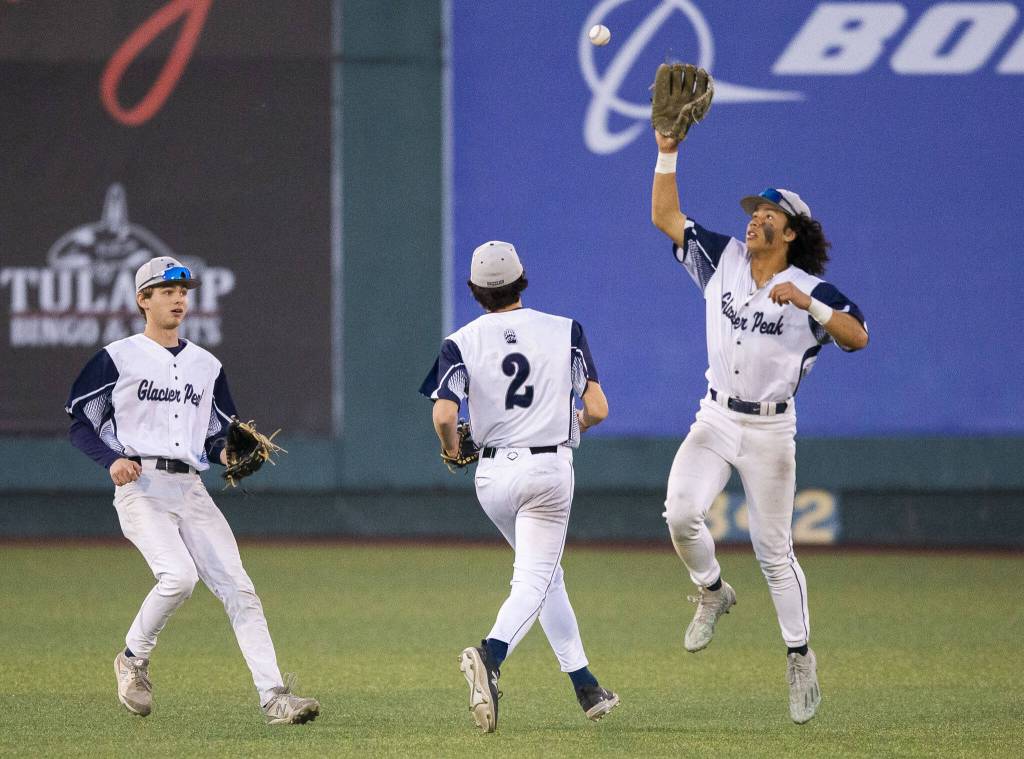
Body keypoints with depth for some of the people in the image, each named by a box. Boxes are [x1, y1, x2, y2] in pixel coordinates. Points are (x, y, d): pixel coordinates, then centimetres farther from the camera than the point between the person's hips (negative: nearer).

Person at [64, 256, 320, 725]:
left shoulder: (206, 365, 18)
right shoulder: (118, 358, 3)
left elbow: (220, 432, 24)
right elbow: (80, 422, 4)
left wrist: (226, 453, 0)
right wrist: (112, 458, -14)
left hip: (191, 490, 5)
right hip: (140, 487, -5)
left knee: (237, 586, -9)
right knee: (178, 576, -26)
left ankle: (273, 695, -14)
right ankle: (133, 661, 0)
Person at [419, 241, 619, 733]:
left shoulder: (461, 343, -3)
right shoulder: (564, 331, -2)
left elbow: (444, 418, -15)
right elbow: (597, 409, -5)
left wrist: (451, 449, 7)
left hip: (493, 474, 2)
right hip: (550, 468, -2)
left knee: (544, 574, 20)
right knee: (534, 581, -2)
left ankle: (586, 688, 20)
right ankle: (490, 656, -33)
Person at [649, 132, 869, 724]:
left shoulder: (812, 290, -9)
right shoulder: (722, 260, 3)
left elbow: (857, 337, -20)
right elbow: (666, 218, 6)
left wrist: (808, 304, -31)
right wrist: (668, 154, -4)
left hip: (770, 430, -3)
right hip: (716, 419, 3)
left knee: (774, 550, 0)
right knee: (682, 513, -20)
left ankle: (801, 659, 12)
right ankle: (712, 594, 9)